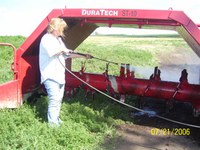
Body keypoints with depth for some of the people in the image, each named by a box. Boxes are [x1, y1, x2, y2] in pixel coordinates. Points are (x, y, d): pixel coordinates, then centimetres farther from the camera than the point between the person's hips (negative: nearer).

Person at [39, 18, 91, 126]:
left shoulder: (59, 39, 18)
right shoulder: (47, 38, -10)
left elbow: (67, 54, 24)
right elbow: (52, 51, -29)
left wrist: (83, 56, 21)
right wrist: (62, 49, -11)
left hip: (59, 75, 9)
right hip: (50, 76, -9)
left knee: (59, 99, 13)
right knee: (54, 100, -12)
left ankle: (56, 119, 25)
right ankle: (52, 124, -5)